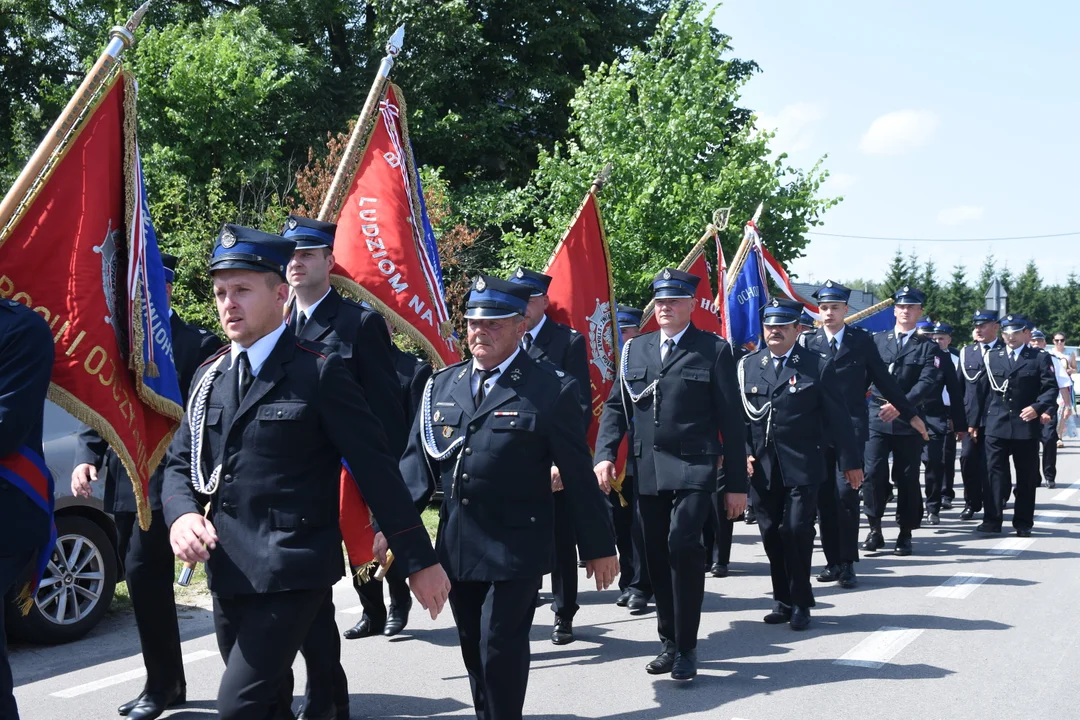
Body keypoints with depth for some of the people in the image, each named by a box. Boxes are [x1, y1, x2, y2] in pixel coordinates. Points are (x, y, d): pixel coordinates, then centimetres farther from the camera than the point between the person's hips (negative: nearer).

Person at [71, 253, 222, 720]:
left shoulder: (197, 345, -6)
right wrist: (87, 457, -3)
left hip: (163, 483, -7)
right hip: (123, 484, 7)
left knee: (145, 576, -11)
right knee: (145, 581, 13)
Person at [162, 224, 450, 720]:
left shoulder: (320, 371, -7)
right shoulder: (209, 376, 11)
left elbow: (375, 468, -8)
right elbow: (181, 462, 15)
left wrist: (419, 561, -7)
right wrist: (182, 514, -8)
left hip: (292, 571, -6)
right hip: (227, 572, 6)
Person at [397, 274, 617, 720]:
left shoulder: (552, 389, -6)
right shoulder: (442, 385, 8)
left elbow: (577, 475, -5)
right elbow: (418, 460, 6)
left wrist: (598, 547, -2)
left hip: (516, 547, -5)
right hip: (456, 547, 5)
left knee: (500, 646, -6)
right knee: (473, 647, 15)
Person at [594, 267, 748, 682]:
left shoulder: (713, 350, 0)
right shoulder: (635, 350, 13)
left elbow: (730, 419, -1)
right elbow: (616, 406, 12)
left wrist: (736, 483, -3)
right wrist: (605, 454, -5)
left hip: (693, 467, -4)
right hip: (647, 472, 5)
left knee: (683, 544, -20)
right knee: (657, 558, 9)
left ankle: (686, 647, -7)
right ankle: (669, 642, 24)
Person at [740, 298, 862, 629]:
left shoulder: (818, 366, 0)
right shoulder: (748, 366, 8)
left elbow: (837, 418, 1)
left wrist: (851, 462, 2)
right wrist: (743, 453, -1)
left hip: (803, 468, -3)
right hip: (761, 468, 3)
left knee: (797, 530, -9)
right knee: (771, 534, 6)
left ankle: (801, 603, 7)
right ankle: (783, 600, 20)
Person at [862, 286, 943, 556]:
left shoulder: (927, 348, 4)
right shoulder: (877, 341, 11)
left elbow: (928, 382, -9)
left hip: (909, 421, -1)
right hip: (877, 418, 1)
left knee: (907, 477, 4)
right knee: (873, 472, -9)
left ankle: (905, 533, 15)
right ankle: (875, 529, 4)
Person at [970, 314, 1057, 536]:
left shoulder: (1040, 358, 5)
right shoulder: (991, 358, 11)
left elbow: (1051, 388, -1)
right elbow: (981, 391, 9)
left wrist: (1037, 407, -18)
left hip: (1027, 427, -1)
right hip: (995, 426, 1)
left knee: (1027, 477, 6)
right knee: (994, 474, -1)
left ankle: (1023, 522, 14)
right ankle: (992, 520, 2)